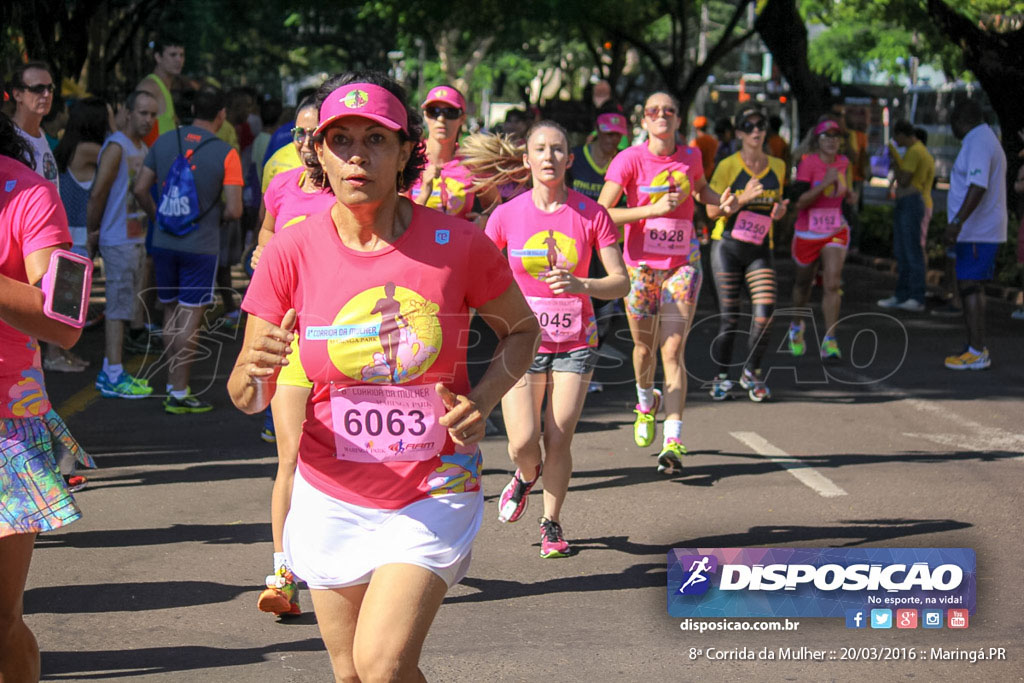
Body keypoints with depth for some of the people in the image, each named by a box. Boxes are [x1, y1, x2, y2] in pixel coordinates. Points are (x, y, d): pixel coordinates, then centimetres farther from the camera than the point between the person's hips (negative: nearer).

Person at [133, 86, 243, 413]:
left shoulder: (164, 142, 2)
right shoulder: (225, 154, -11)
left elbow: (140, 189, 3)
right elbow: (234, 209, -15)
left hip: (163, 241, 4)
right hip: (201, 246, -4)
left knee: (171, 313, 16)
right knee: (189, 319, -1)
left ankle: (175, 385, 23)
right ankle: (178, 394, 0)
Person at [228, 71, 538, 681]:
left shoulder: (458, 244, -10)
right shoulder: (291, 253, -8)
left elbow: (522, 328, 8)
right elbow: (245, 397, -4)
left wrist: (483, 401, -10)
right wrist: (256, 374, -29)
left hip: (433, 495, -2)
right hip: (333, 498, 2)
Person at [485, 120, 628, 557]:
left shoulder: (591, 214, -4)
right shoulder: (507, 215, -3)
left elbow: (621, 282, -5)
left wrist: (580, 285, -22)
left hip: (575, 344, 0)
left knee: (558, 441, -3)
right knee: (523, 443, -9)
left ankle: (551, 523, 20)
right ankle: (526, 475, 29)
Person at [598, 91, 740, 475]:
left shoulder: (690, 157, 2)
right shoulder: (630, 160, -8)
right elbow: (601, 212, -16)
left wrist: (722, 201, 4)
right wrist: (653, 209, -24)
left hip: (683, 266, 1)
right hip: (641, 266, -1)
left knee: (673, 350, -9)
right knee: (644, 347, 12)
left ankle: (673, 442, -13)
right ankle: (646, 402, 46)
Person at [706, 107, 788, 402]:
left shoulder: (777, 166, 8)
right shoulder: (728, 166, -4)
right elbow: (712, 210, -6)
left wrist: (779, 211, -1)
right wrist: (742, 198, -20)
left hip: (760, 250, 2)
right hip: (727, 247, -2)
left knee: (765, 314, -13)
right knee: (728, 317, -1)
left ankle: (751, 372, 8)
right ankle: (722, 377, 17)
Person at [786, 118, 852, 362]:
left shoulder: (843, 163, 2)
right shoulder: (807, 163, -14)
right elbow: (799, 202, -23)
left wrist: (846, 189, 3)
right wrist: (824, 184, -30)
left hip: (836, 232, 2)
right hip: (808, 232, -2)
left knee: (833, 284, -14)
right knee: (804, 283, 16)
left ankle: (829, 342, -15)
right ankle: (796, 326, 44)